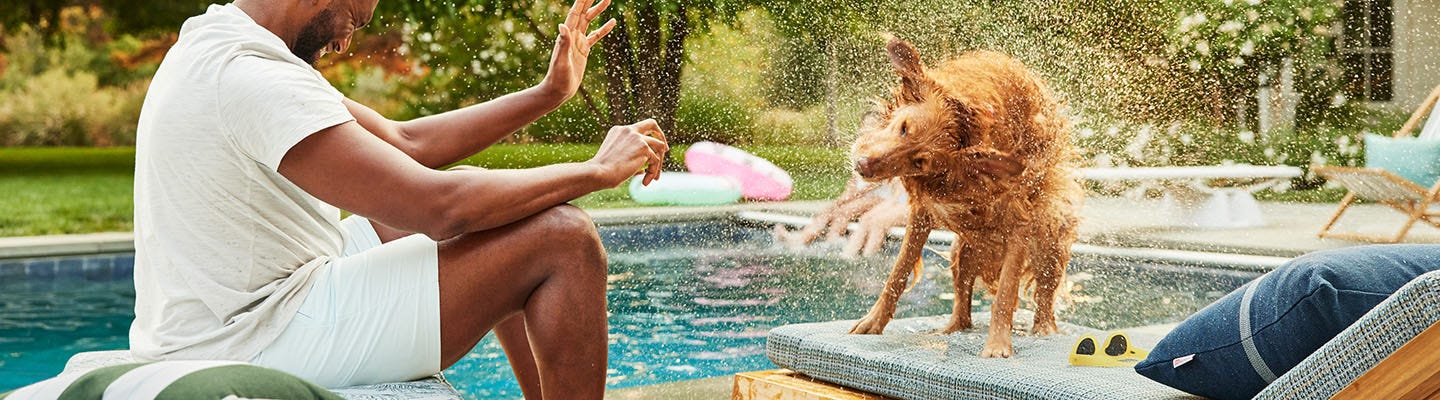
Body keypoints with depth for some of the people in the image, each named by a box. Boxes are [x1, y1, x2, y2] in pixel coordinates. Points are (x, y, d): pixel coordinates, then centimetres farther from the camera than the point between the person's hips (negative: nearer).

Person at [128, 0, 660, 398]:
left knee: (473, 191, 20)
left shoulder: (215, 51, 13)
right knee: (562, 240, -13)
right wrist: (596, 171, -13)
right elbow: (441, 209, -26)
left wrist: (550, 93, 11)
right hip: (262, 347, -11)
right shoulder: (251, 78, -22)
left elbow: (404, 142, 13)